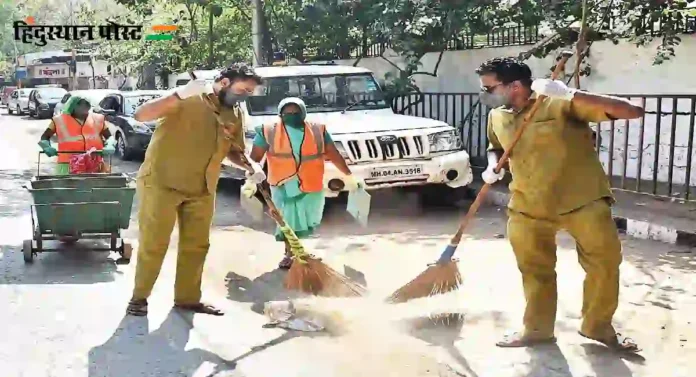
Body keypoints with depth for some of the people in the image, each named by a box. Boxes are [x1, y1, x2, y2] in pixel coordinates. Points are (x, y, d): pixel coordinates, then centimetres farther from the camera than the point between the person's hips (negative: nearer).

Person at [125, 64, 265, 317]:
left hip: (201, 190, 6)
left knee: (196, 246, 11)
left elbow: (234, 150, 18)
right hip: (161, 182, -6)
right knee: (153, 244, 1)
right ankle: (139, 297, 17)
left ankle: (188, 298, 24)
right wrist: (178, 96, -33)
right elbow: (141, 115, -20)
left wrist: (251, 167, -4)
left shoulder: (236, 115, 7)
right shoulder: (189, 99, -13)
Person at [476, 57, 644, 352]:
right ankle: (537, 329, 31)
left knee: (605, 262, 4)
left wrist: (570, 94, -31)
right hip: (528, 206, 4)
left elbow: (634, 111, -24)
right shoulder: (497, 117, 1)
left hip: (583, 200, -4)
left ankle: (598, 326, 26)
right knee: (534, 270, 13)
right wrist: (492, 166, -1)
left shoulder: (561, 104, -18)